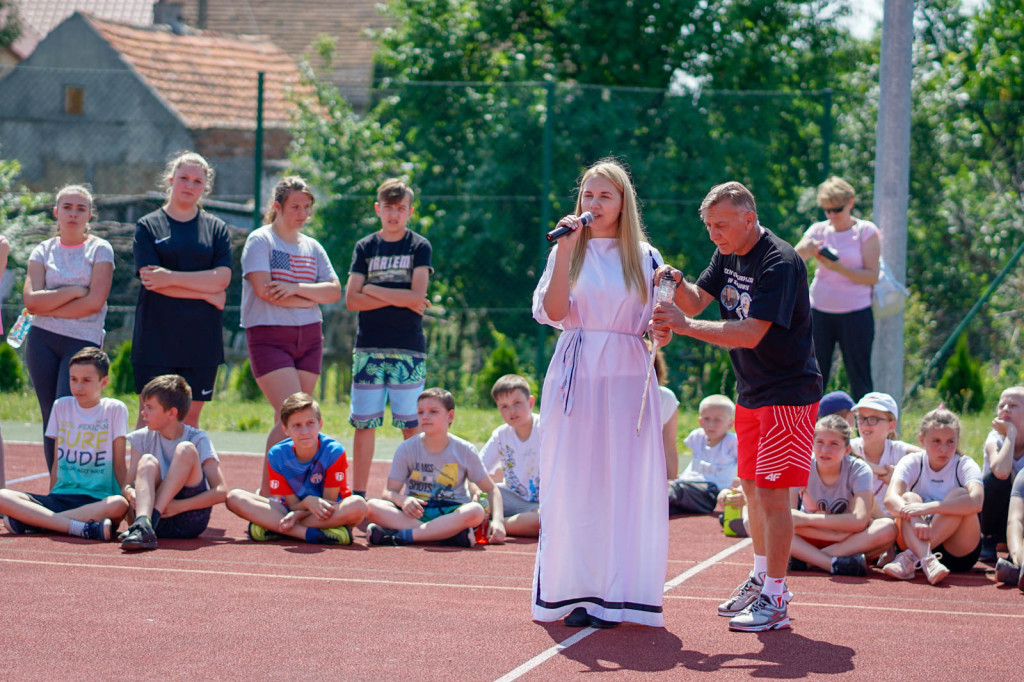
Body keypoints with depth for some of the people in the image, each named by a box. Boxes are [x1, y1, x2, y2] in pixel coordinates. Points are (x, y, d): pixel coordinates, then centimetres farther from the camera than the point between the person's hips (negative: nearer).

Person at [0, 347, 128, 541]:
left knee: (118, 505, -39)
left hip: (98, 502, -3)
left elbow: (119, 464, 4)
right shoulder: (61, 406, 14)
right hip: (61, 496, 3)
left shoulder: (115, 410, 5)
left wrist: (130, 497, -6)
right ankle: (83, 528, -36)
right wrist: (50, 501, 7)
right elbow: (57, 460, 15)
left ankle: (31, 520, -33)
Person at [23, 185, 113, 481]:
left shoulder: (100, 249, 4)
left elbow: (94, 302, -9)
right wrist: (73, 292, -9)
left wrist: (48, 306, -5)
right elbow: (31, 300, -3)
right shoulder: (43, 250, 11)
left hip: (83, 341, -3)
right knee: (50, 418, 2)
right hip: (41, 342, 3)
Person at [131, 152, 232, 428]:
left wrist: (170, 277, -11)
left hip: (201, 339, 2)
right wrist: (207, 293, -9)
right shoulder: (148, 226, 6)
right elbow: (150, 279, -7)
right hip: (156, 337, -2)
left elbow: (222, 278, -3)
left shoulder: (216, 229, 11)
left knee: (190, 416, 3)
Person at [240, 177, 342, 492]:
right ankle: (266, 490, -8)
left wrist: (296, 288, -11)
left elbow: (334, 291, 6)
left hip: (308, 337, 6)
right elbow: (263, 288, -13)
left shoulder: (312, 247, 16)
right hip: (269, 336, -6)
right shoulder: (260, 240, 0)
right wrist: (309, 300, -5)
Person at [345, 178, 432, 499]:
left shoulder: (419, 247, 4)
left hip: (408, 349, -2)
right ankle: (357, 496, 6)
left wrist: (373, 290, -3)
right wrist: (398, 299, -6)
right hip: (368, 348, 2)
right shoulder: (365, 247, 10)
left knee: (411, 425, -3)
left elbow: (417, 296, -9)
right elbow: (352, 299, 1)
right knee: (364, 423, 1)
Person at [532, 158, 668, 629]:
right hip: (577, 374, 0)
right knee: (575, 482, -1)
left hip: (627, 378, 0)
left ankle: (616, 594, 3)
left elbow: (660, 324, 9)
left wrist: (660, 341, -13)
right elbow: (553, 312, -6)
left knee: (625, 482, -2)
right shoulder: (568, 252, 8)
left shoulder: (644, 257, 9)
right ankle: (575, 593, 4)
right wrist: (566, 250, -11)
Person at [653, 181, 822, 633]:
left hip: (788, 394, -9)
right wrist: (676, 284, -17)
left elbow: (752, 332, -28)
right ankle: (761, 578, 31)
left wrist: (685, 326, -31)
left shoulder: (780, 263, -22)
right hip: (750, 392, 9)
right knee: (751, 487, 17)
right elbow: (697, 302, 4)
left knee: (773, 493, -10)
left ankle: (775, 600, -5)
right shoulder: (728, 255, 7)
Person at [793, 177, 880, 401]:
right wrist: (804, 249, -25)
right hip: (819, 313, 3)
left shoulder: (866, 231, 0)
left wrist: (838, 267, -19)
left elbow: (872, 276, -7)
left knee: (860, 381, -2)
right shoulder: (819, 230, 8)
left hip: (855, 313, -3)